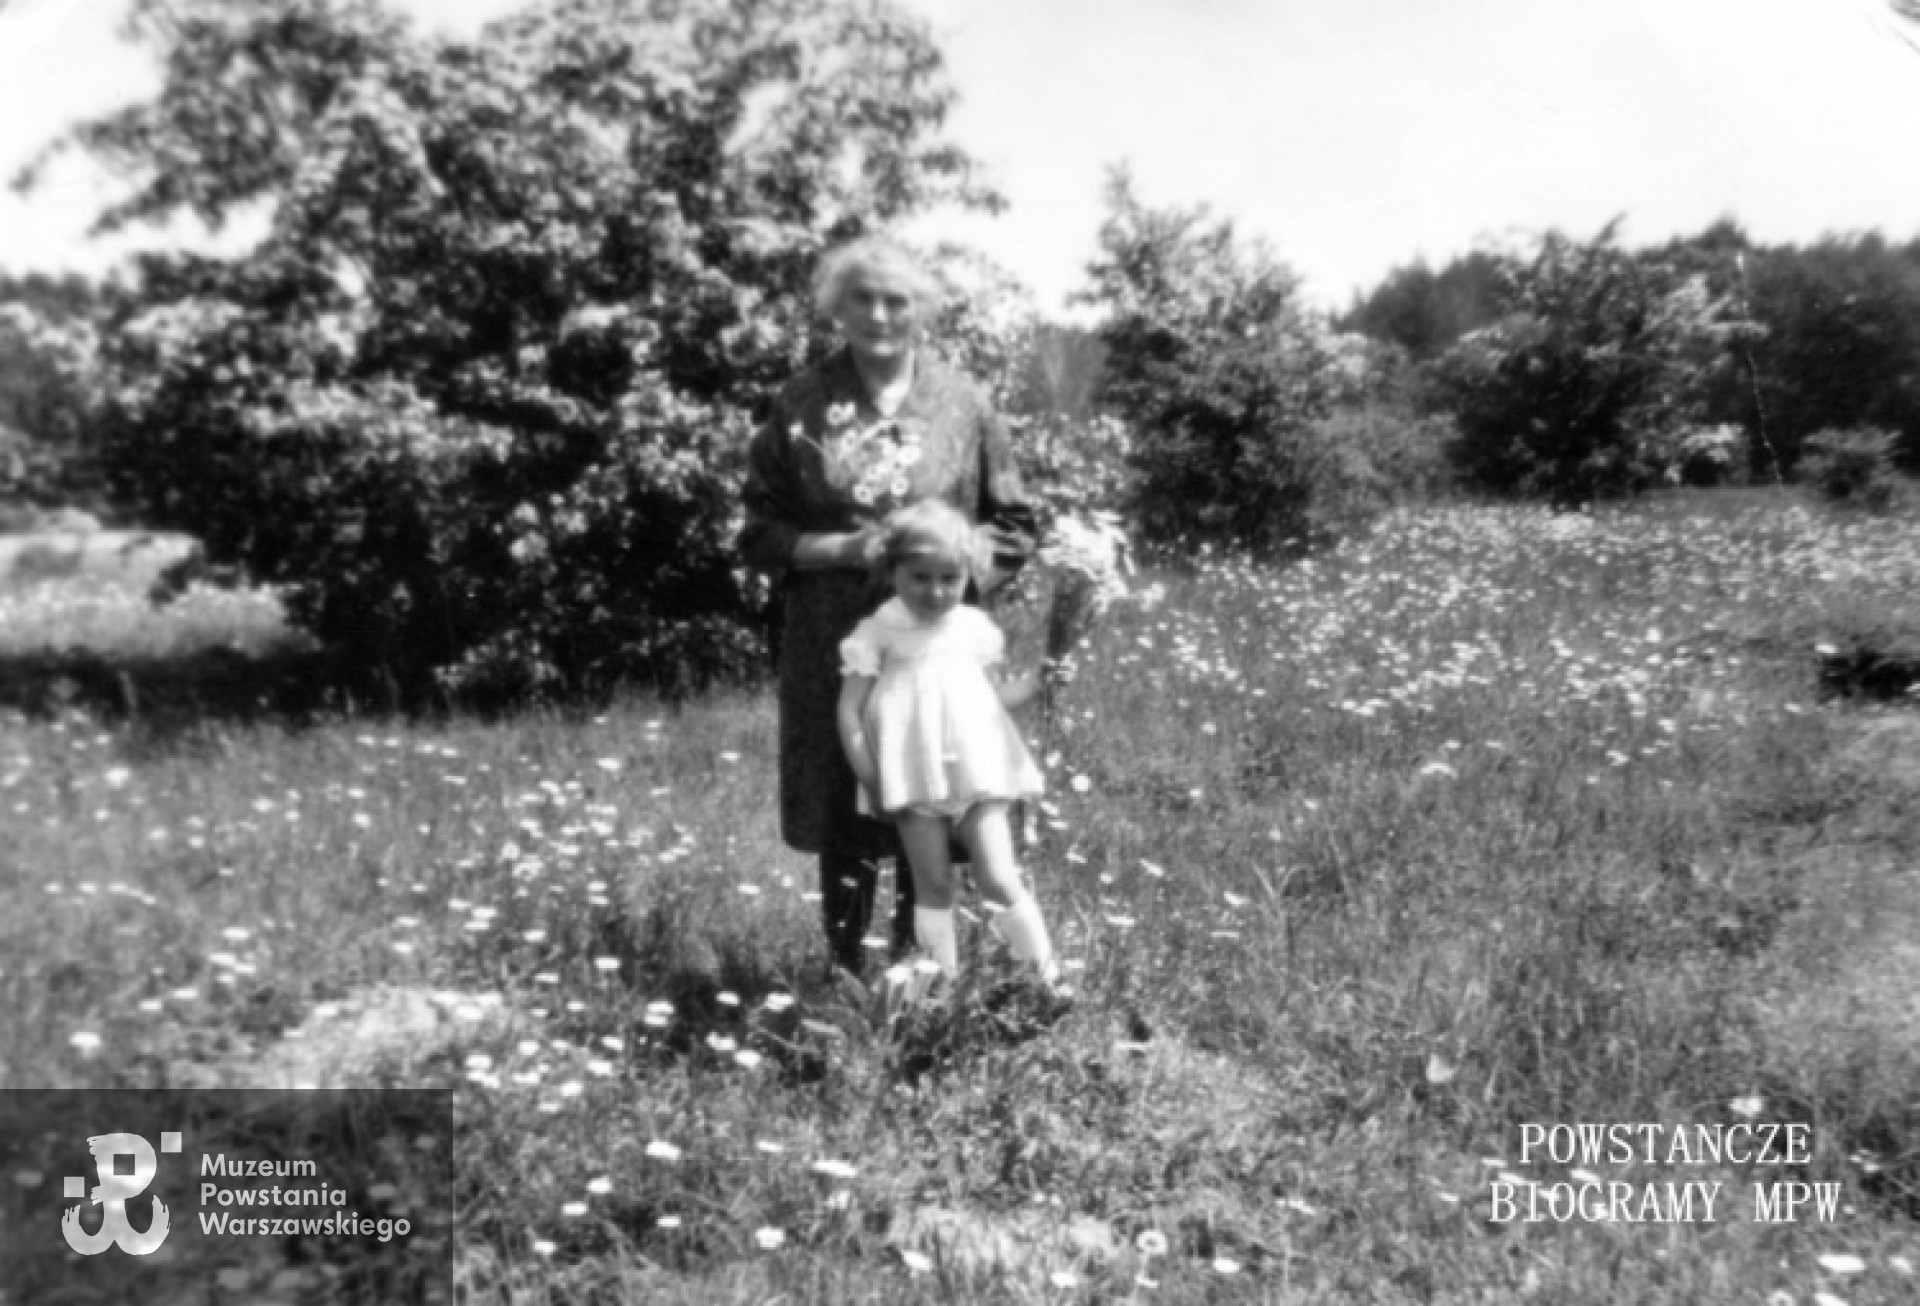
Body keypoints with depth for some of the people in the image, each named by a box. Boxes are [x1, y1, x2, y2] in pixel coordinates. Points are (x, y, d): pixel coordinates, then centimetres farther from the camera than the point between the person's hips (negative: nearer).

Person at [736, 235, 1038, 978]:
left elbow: (1013, 528, 8)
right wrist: (841, 548, -11)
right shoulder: (801, 408, 4)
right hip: (831, 646, 0)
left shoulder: (962, 405, 4)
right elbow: (759, 531, 5)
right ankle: (847, 969, 23)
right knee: (842, 816, 5)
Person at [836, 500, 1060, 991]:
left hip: (979, 772, 1)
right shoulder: (878, 633, -4)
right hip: (915, 777, -1)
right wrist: (869, 778, -12)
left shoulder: (975, 626, 5)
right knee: (933, 889, 6)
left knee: (999, 881, -3)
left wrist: (1038, 680, -2)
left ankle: (1049, 982, 8)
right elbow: (849, 711, -5)